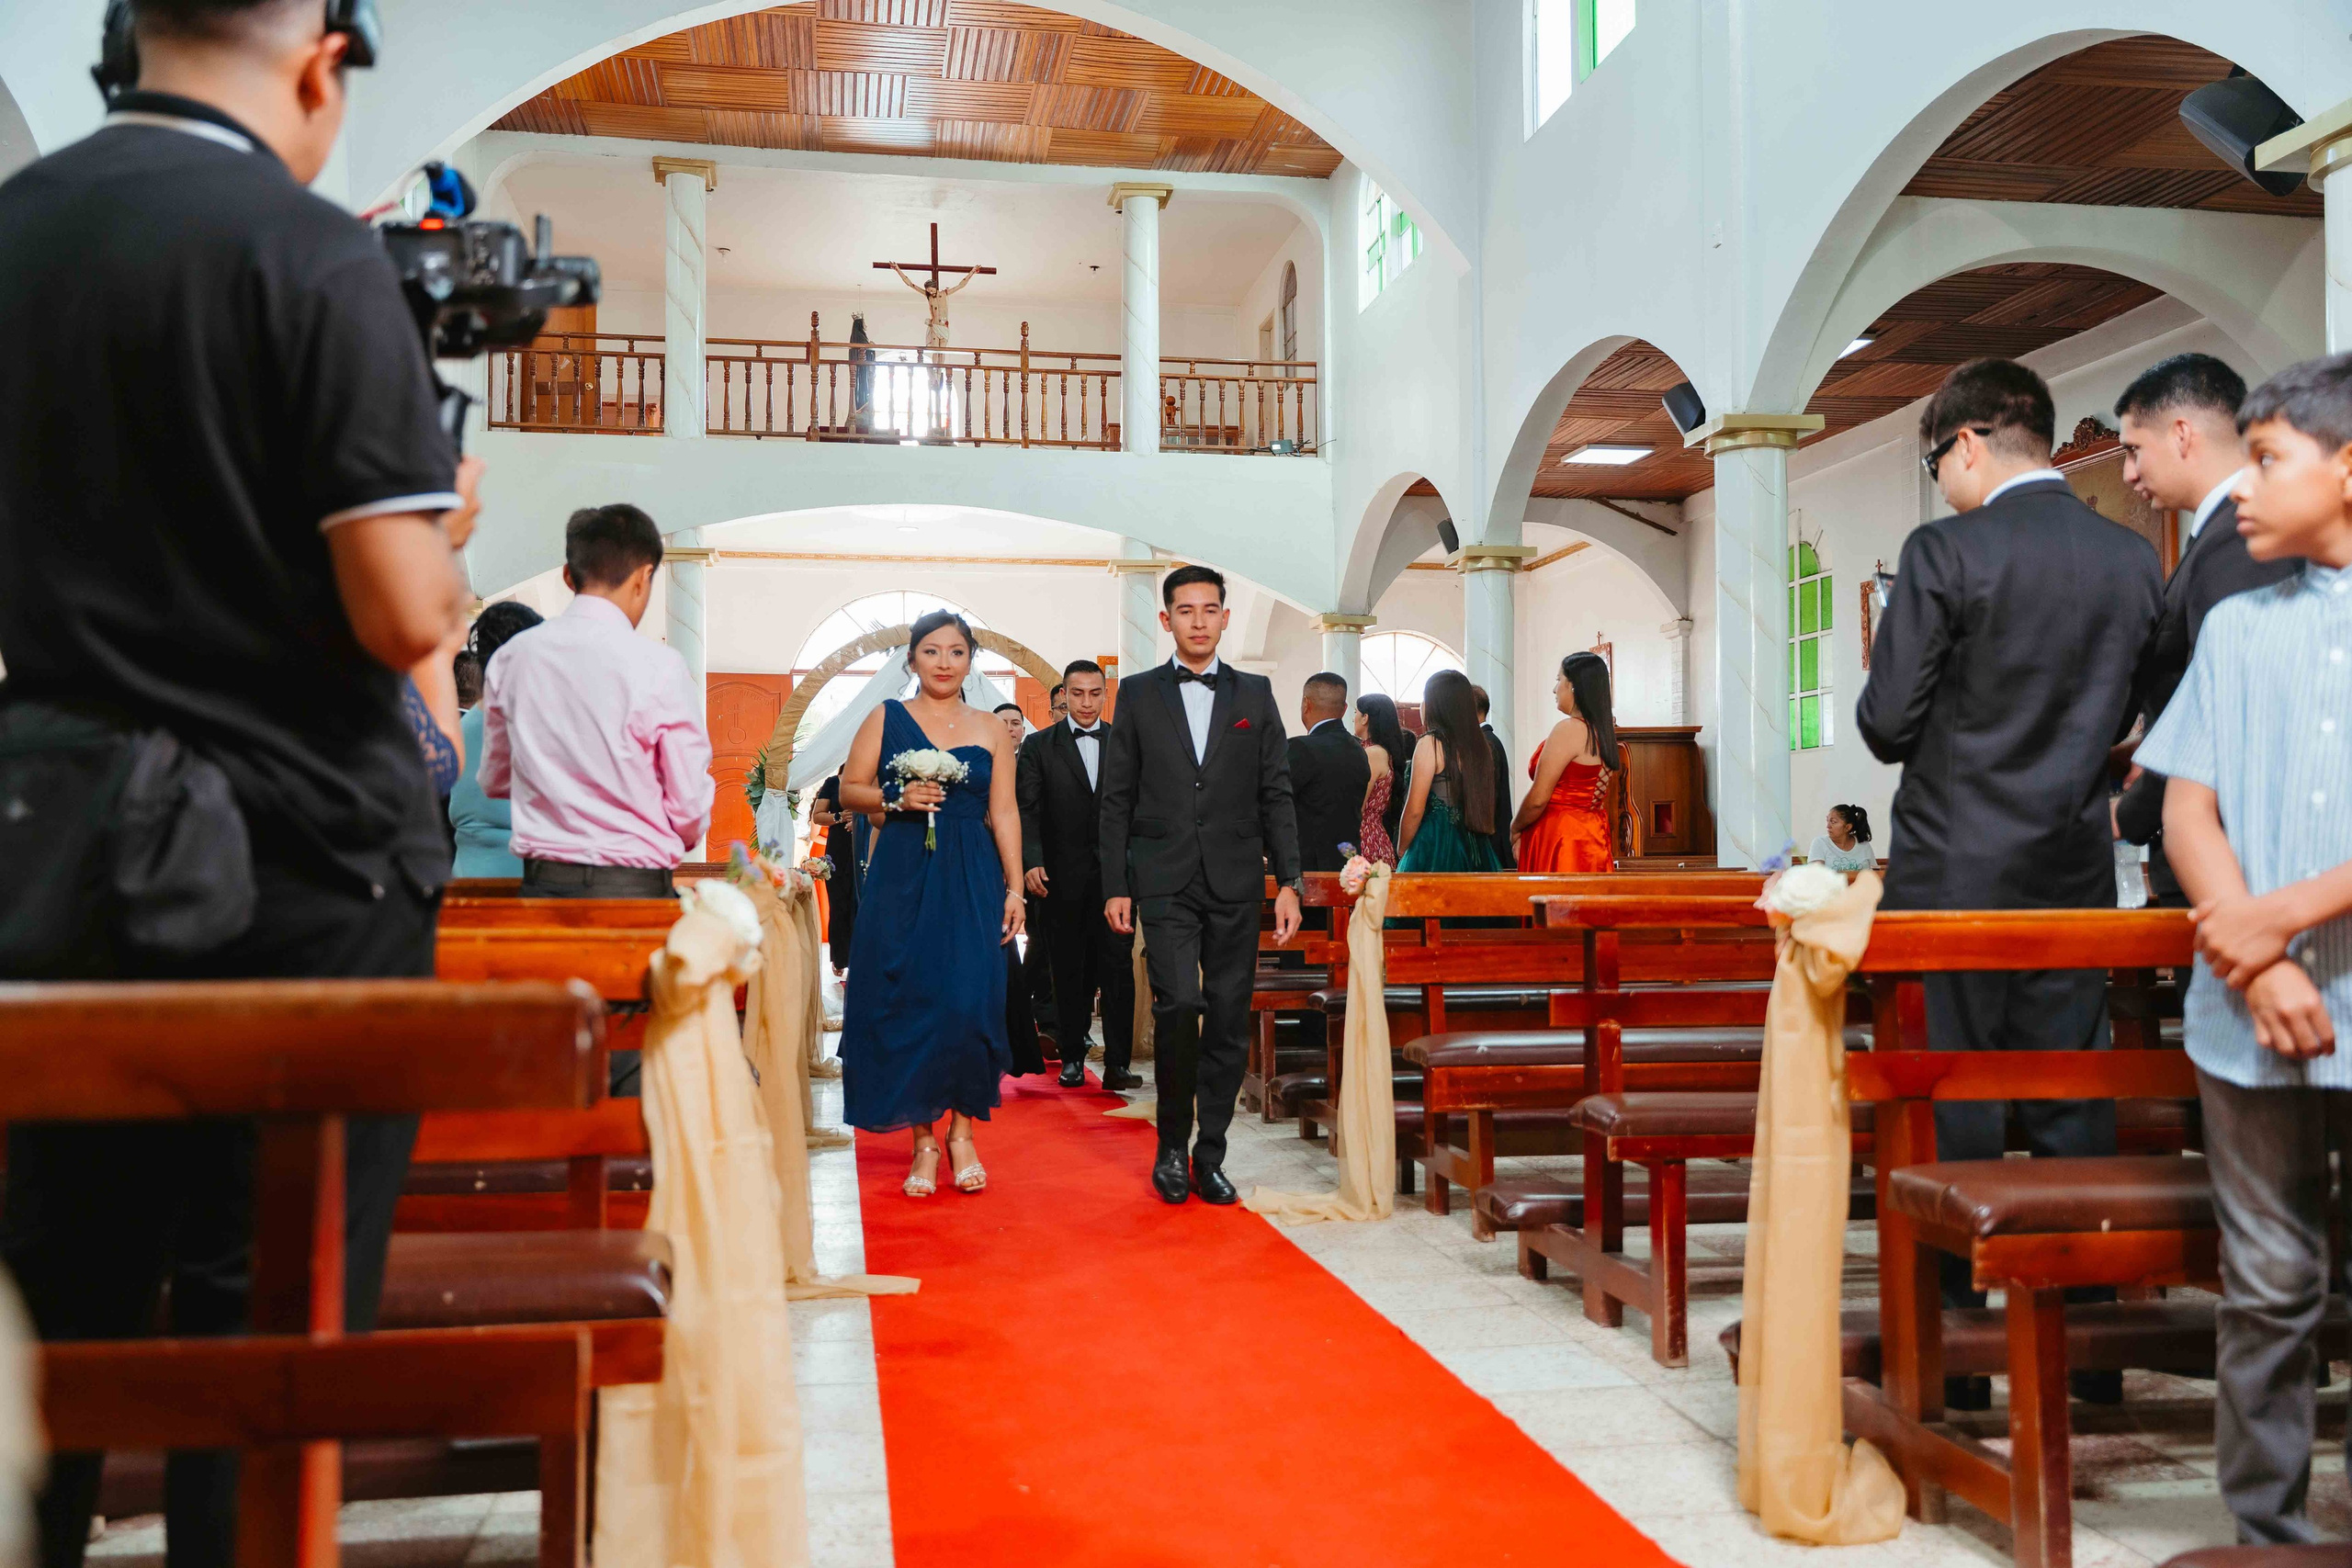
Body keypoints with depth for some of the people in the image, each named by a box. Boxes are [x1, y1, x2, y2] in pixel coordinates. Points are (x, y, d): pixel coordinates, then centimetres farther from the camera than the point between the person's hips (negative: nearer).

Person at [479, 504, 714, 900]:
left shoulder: (511, 658, 5)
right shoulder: (658, 666, -10)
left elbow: (493, 781, 17)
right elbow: (691, 804, -7)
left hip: (541, 882, 5)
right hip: (633, 886, -5)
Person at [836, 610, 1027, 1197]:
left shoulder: (990, 728, 8)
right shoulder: (886, 718, 7)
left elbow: (1004, 812, 6)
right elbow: (850, 788, 8)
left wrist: (1014, 889, 0)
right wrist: (896, 800, -11)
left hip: (972, 882, 0)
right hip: (902, 879, 0)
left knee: (969, 1003, -8)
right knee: (907, 1004, 0)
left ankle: (963, 1131, 9)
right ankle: (923, 1139, 12)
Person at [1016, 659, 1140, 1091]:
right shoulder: (1039, 746, 4)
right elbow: (1027, 811, -2)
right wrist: (1031, 862, -15)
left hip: (1115, 874, 1)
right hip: (1062, 879, 0)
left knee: (1118, 969, -5)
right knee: (1069, 972, 8)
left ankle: (1117, 1064, -1)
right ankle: (1072, 1058, 20)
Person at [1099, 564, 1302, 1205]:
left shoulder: (1255, 694, 9)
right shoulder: (1138, 693, 7)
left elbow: (1276, 796, 7)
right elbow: (1117, 799, 6)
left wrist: (1288, 882, -1)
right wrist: (1115, 887, -1)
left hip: (1236, 885, 2)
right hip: (1165, 882, -2)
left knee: (1228, 1022, 4)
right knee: (1179, 1003, -16)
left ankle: (1210, 1154, 16)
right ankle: (1172, 1145, 3)